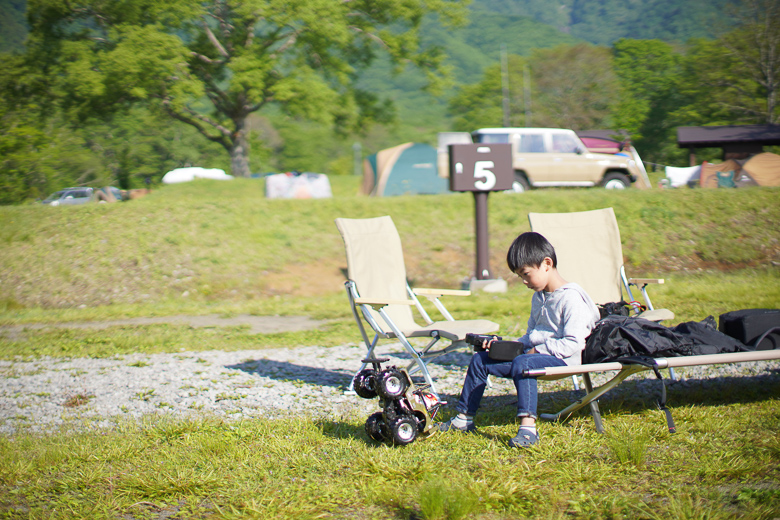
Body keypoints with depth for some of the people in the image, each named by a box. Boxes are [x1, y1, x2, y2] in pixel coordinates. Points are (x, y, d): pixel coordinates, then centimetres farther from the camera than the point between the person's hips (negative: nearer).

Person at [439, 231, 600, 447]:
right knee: (480, 359, 7)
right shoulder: (538, 298, 16)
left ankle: (528, 427, -47)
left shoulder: (571, 298, -15)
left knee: (522, 363, -39)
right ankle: (464, 418, 14)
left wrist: (537, 350, -20)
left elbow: (572, 344, -21)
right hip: (536, 353, 10)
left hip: (561, 359, -10)